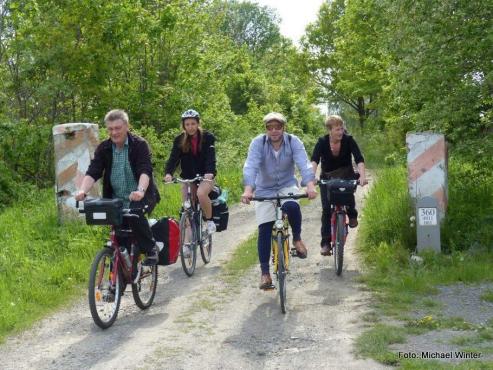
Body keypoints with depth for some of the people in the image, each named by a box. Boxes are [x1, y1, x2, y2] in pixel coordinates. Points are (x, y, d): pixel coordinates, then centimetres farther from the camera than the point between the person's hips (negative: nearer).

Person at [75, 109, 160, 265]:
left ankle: (151, 249, -14)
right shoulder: (103, 148, 1)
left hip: (140, 197, -4)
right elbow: (92, 173, -10)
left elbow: (145, 171, -23)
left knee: (135, 215, -34)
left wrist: (140, 191, -43)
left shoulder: (139, 145, -9)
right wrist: (82, 191, -30)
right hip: (117, 199, 4)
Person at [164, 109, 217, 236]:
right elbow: (173, 158, -12)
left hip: (205, 176, -3)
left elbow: (210, 157, -20)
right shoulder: (179, 140, -2)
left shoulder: (207, 137, -8)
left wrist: (210, 173, -39)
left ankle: (210, 220, -9)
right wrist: (168, 173, -32)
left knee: (201, 193, -33)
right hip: (188, 177, 3)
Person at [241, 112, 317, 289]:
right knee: (264, 229, -8)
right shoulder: (258, 143, -15)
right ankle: (264, 272, 3)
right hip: (265, 190, 0)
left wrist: (310, 186, -44)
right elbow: (250, 167, -27)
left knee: (292, 207, -34)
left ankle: (297, 238, -5)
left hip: (287, 186, 0)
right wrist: (248, 190, -44)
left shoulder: (293, 142, -13)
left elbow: (304, 164, -26)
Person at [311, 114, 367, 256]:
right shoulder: (322, 142, -18)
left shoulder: (348, 140, -18)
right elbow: (314, 160, -32)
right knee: (326, 208, -10)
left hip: (346, 175, 0)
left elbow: (359, 159, -28)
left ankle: (352, 215, 4)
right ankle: (325, 243, -4)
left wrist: (362, 176, -45)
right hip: (327, 177, 0)